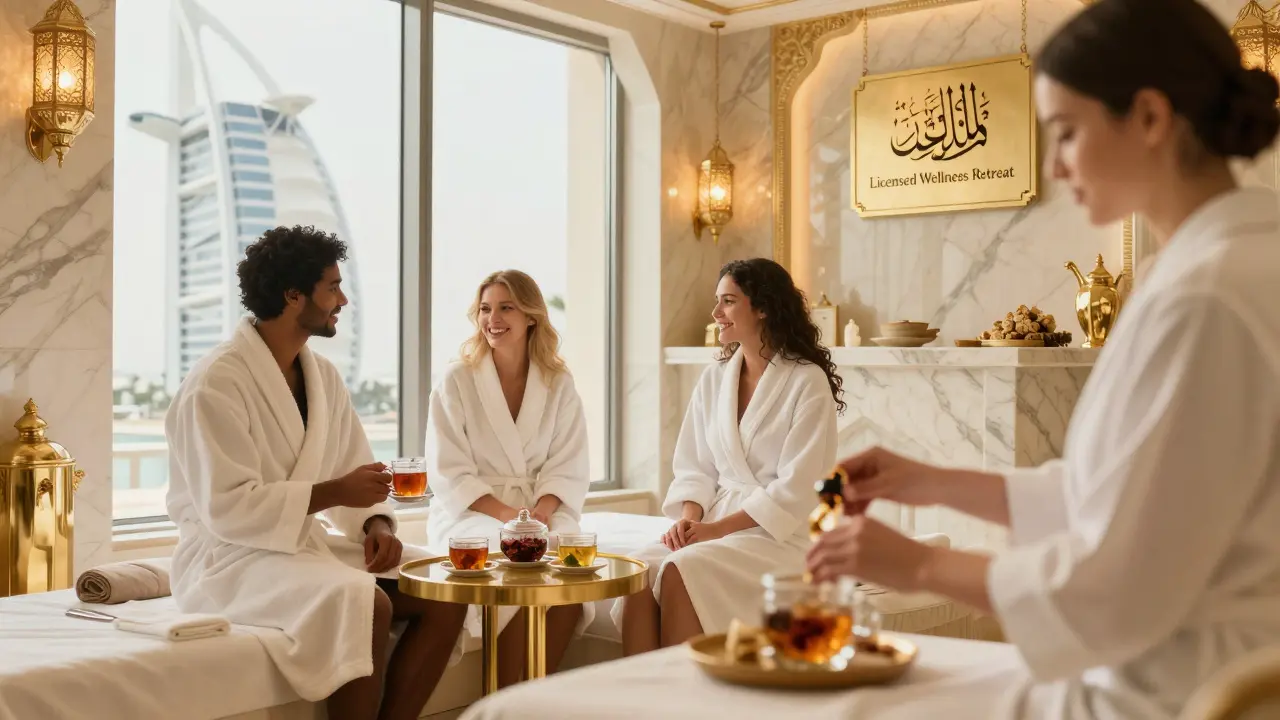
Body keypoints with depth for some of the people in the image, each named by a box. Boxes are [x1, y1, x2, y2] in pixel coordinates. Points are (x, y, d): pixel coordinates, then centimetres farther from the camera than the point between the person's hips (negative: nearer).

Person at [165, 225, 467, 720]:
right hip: (227, 558, -8)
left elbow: (354, 473, 8)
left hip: (304, 545, 8)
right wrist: (333, 493, -23)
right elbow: (228, 510, -24)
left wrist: (376, 523, -13)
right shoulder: (215, 384, -17)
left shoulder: (323, 376, 7)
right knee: (365, 603, -32)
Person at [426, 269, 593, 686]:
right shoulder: (456, 382, 0)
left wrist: (541, 511, -18)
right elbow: (449, 474, -6)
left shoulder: (559, 385, 7)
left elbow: (569, 468, 2)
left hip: (541, 510, 2)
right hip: (470, 515, -2)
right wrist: (508, 515, -20)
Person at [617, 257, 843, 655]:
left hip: (783, 536, -5)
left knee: (681, 571, -30)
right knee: (642, 567, -24)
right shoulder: (713, 378, 12)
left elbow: (796, 489, -12)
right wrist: (689, 517, -8)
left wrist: (719, 527, -16)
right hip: (717, 525, 5)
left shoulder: (807, 381, -6)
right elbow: (694, 468, 12)